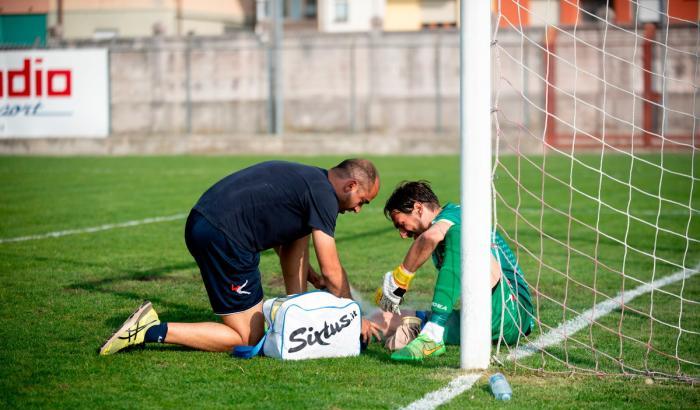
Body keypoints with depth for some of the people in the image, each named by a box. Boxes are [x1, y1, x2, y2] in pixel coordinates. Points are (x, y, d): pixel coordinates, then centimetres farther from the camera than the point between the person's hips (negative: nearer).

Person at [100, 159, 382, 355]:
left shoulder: (304, 178, 22)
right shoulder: (324, 194, -6)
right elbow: (332, 272, -5)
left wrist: (311, 277, 31)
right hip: (223, 239, -10)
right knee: (248, 339, 0)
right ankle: (152, 331, -6)